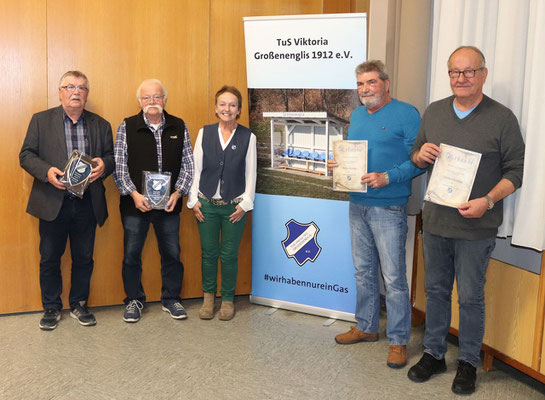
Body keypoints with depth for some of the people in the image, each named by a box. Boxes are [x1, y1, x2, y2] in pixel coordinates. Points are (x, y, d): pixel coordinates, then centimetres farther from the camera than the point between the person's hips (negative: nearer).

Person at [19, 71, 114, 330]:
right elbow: (26, 155, 0)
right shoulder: (41, 120, 4)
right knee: (49, 258, 8)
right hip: (53, 202, -1)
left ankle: (78, 304, 28)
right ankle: (51, 307, 24)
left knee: (83, 258, 11)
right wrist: (47, 171, -18)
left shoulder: (100, 125, 9)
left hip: (87, 204, 2)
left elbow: (112, 157, 8)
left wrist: (103, 165, -15)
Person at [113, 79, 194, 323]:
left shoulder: (179, 127, 4)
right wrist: (134, 194, -14)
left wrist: (177, 193, -9)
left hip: (169, 204, 1)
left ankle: (171, 299, 27)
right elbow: (118, 167, -3)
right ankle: (134, 300, 26)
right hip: (135, 204, -1)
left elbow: (188, 165, 4)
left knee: (172, 253, 9)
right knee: (132, 254, 8)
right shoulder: (127, 127, -1)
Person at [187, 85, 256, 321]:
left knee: (229, 255, 5)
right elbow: (196, 168, 5)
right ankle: (208, 296, 28)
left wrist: (245, 203, -4)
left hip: (234, 206, -1)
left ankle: (227, 299, 23)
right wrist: (194, 200, 1)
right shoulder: (204, 133, 3)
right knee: (209, 253, 9)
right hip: (207, 204, 1)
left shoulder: (247, 137, 0)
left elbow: (250, 173, 1)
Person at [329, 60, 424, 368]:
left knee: (394, 277, -2)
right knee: (364, 271, 17)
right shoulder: (357, 115, 14)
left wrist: (387, 177, -24)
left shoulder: (406, 114, -9)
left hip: (389, 208, -7)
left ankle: (399, 341, 12)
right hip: (358, 205, 7)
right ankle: (366, 327, 32)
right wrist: (338, 164, 2)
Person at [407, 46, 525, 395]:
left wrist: (488, 200, -21)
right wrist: (420, 154, -7)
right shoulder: (434, 112, 8)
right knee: (436, 290, 15)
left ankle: (469, 363, 25)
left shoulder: (502, 118, -5)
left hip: (476, 226, -4)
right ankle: (434, 354, 31)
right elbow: (416, 158, 16)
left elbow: (514, 171, -6)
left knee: (471, 297, 7)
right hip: (435, 222, 4)